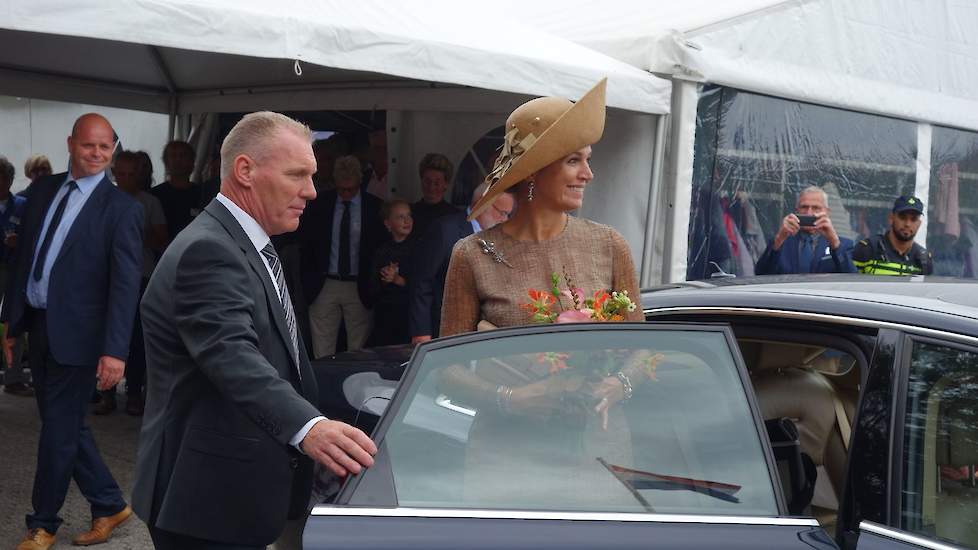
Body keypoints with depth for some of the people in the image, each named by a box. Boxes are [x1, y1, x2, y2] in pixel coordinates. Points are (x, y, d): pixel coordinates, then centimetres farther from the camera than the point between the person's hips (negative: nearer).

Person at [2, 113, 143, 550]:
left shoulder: (122, 209, -10)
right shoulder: (42, 191, 8)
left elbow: (125, 283, -15)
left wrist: (115, 350, -22)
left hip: (76, 333, -6)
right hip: (37, 325, 6)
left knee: (58, 430, 4)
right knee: (66, 425, 14)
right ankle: (109, 504, 29)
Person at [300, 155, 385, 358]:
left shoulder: (374, 207, -2)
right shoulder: (320, 204, 3)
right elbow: (306, 243, 8)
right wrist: (308, 281, 3)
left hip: (359, 288, -1)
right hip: (324, 287, 1)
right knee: (322, 354, 1)